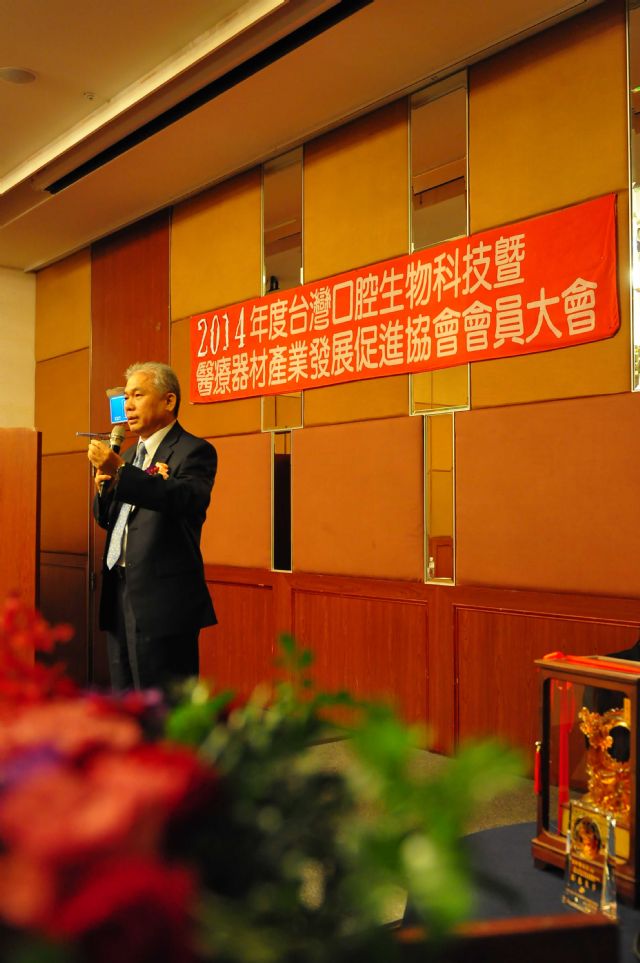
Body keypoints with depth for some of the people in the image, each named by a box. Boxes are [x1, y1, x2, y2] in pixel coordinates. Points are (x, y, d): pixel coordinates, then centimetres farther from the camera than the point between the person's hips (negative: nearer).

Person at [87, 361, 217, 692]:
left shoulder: (194, 451, -6)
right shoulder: (132, 453, 18)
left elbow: (184, 499, -26)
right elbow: (106, 519, 20)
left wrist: (119, 470, -32)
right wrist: (103, 485, 0)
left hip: (162, 600, -8)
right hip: (119, 595, 8)